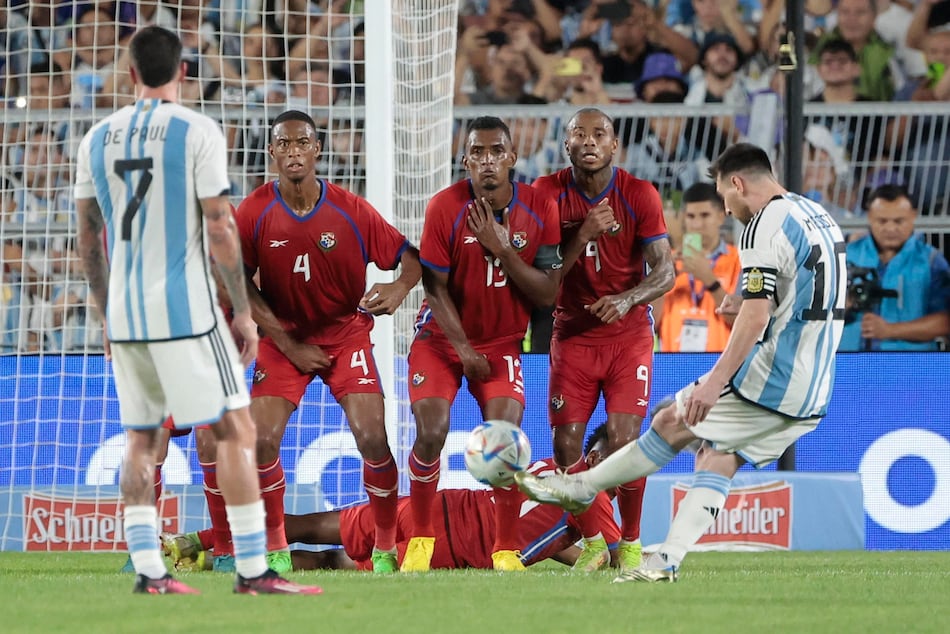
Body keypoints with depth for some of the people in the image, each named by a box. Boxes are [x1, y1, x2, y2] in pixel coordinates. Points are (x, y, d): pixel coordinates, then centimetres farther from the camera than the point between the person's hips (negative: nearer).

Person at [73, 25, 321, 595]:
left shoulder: (98, 139, 8)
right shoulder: (197, 132, -7)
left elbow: (89, 239, 12)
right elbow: (219, 231, -10)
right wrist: (244, 312, -3)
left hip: (125, 314, 5)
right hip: (186, 310, -5)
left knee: (141, 440, 12)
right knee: (236, 429, -1)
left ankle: (148, 570, 5)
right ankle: (253, 571, -7)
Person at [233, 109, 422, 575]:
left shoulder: (351, 211, -12)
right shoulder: (255, 212, -11)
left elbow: (409, 257, -4)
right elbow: (240, 286, -6)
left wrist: (400, 287, -28)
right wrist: (287, 343, -10)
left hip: (346, 333, -1)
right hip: (284, 338, 1)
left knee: (372, 438, -14)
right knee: (261, 440, -13)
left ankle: (386, 549, 2)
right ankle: (275, 548, 6)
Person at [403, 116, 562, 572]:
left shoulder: (539, 210, -8)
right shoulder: (445, 208, -14)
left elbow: (547, 294, -9)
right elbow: (436, 286, -9)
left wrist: (503, 250, -22)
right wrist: (464, 350, -13)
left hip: (502, 342, 1)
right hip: (442, 337, -1)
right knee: (431, 432, -16)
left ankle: (506, 551, -4)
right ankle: (420, 538, 4)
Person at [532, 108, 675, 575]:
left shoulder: (640, 196, -8)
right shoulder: (548, 193, -5)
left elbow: (664, 271, -12)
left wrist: (627, 299, -31)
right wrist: (583, 234, -20)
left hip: (628, 334, -2)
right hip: (572, 335, 2)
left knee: (623, 440, -14)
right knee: (566, 445, -4)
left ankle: (630, 541, 4)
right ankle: (591, 540, 15)